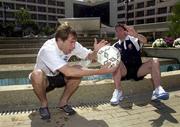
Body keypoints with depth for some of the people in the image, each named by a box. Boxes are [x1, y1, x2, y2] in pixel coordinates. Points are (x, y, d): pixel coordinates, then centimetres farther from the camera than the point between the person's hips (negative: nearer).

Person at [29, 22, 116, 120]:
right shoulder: (48, 49, -36)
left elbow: (88, 56, -7)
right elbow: (68, 72, -46)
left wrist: (96, 51, -33)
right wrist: (99, 71, -47)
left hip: (58, 77, 5)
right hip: (43, 79, -4)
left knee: (78, 70, -23)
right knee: (37, 74, -39)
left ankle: (63, 102, -3)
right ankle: (44, 104, -9)